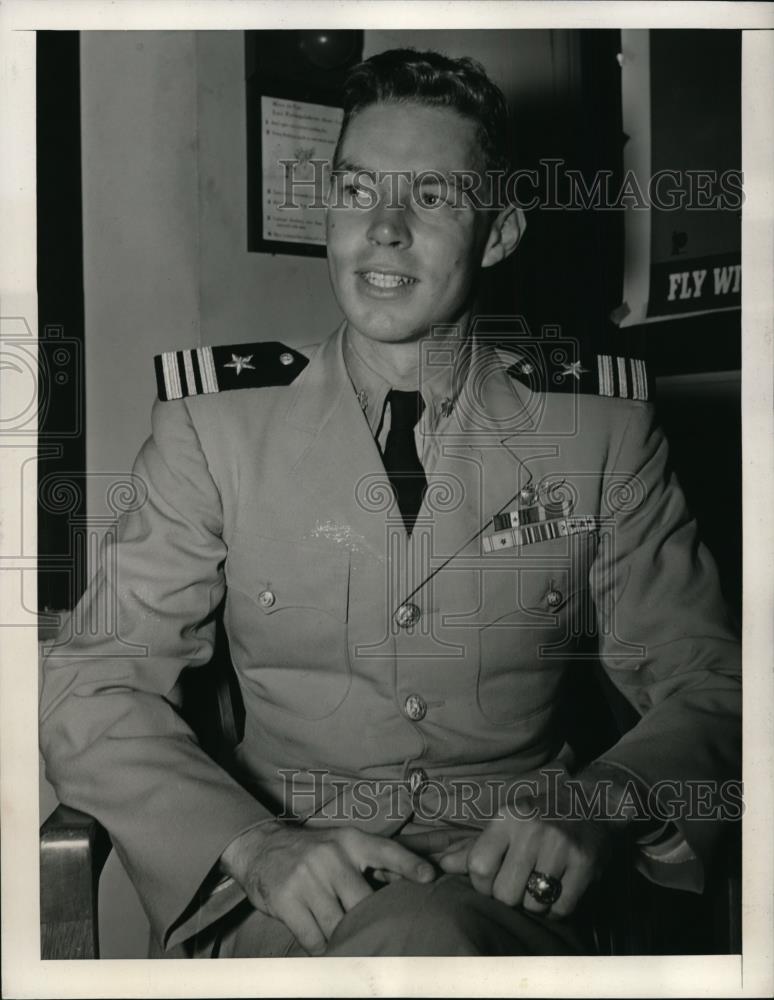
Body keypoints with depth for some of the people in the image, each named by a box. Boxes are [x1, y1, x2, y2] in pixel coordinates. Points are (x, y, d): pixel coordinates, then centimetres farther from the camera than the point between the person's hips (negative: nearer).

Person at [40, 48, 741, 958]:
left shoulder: (600, 429, 2)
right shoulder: (215, 423, 1)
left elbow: (707, 686, 5)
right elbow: (90, 686, -1)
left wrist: (600, 807, -17)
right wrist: (257, 844, -18)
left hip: (507, 888, 1)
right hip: (287, 900, 0)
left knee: (428, 934, -32)